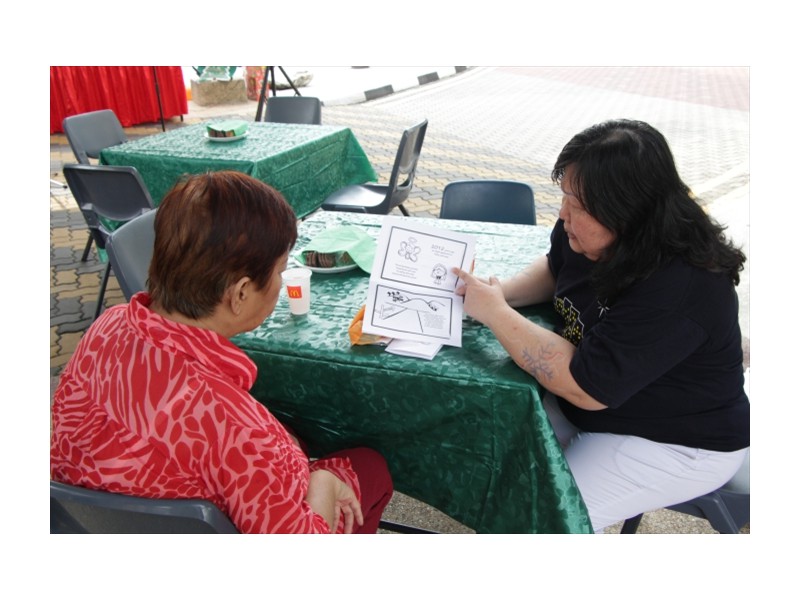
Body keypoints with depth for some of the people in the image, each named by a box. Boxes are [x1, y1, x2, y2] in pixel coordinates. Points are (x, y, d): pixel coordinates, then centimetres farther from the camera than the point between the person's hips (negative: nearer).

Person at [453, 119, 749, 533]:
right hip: (593, 399, 8)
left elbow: (587, 386, -33)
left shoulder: (678, 289, -34)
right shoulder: (585, 232, -11)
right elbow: (554, 269, 11)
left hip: (675, 440, -7)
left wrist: (495, 313, -27)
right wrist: (500, 293, -10)